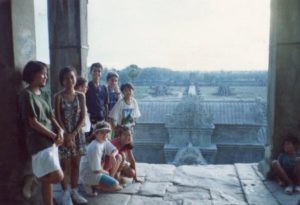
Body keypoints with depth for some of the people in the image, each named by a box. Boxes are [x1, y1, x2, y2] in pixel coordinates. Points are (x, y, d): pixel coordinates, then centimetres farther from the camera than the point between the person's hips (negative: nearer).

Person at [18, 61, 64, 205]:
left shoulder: (44, 94, 13)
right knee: (58, 176, -13)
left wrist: (60, 130, -5)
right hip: (39, 142, -8)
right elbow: (33, 123, -14)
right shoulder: (27, 95, -11)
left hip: (50, 141, 8)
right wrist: (54, 136, -10)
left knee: (48, 180, 12)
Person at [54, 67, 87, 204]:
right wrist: (66, 135, -15)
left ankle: (74, 192, 23)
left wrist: (73, 134, -10)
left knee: (75, 164, 11)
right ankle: (65, 193, 16)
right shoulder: (58, 96, -5)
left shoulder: (80, 96, 3)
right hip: (64, 134, -3)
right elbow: (58, 118, -8)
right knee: (65, 165, 4)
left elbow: (83, 117, -1)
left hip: (77, 134, 3)